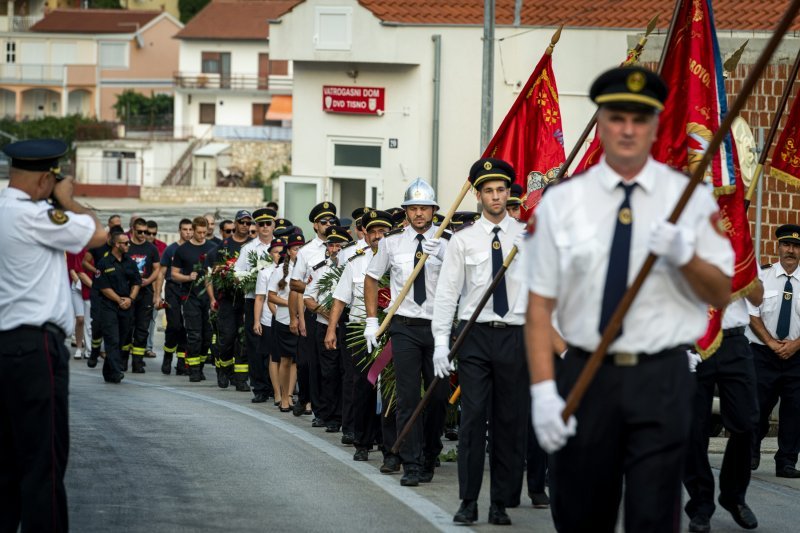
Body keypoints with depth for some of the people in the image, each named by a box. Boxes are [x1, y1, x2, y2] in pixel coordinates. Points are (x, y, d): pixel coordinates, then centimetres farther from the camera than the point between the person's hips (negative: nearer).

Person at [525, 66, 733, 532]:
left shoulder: (692, 199, 3)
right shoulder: (561, 203, 3)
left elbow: (721, 295, 4)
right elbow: (540, 305, 0)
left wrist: (684, 255, -16)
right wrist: (543, 389, -9)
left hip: (663, 378, -1)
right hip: (586, 375, 1)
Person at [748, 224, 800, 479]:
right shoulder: (762, 278, 3)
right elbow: (753, 316, -2)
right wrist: (772, 343, -11)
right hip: (763, 353, -1)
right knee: (757, 407, -3)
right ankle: (751, 455, 15)